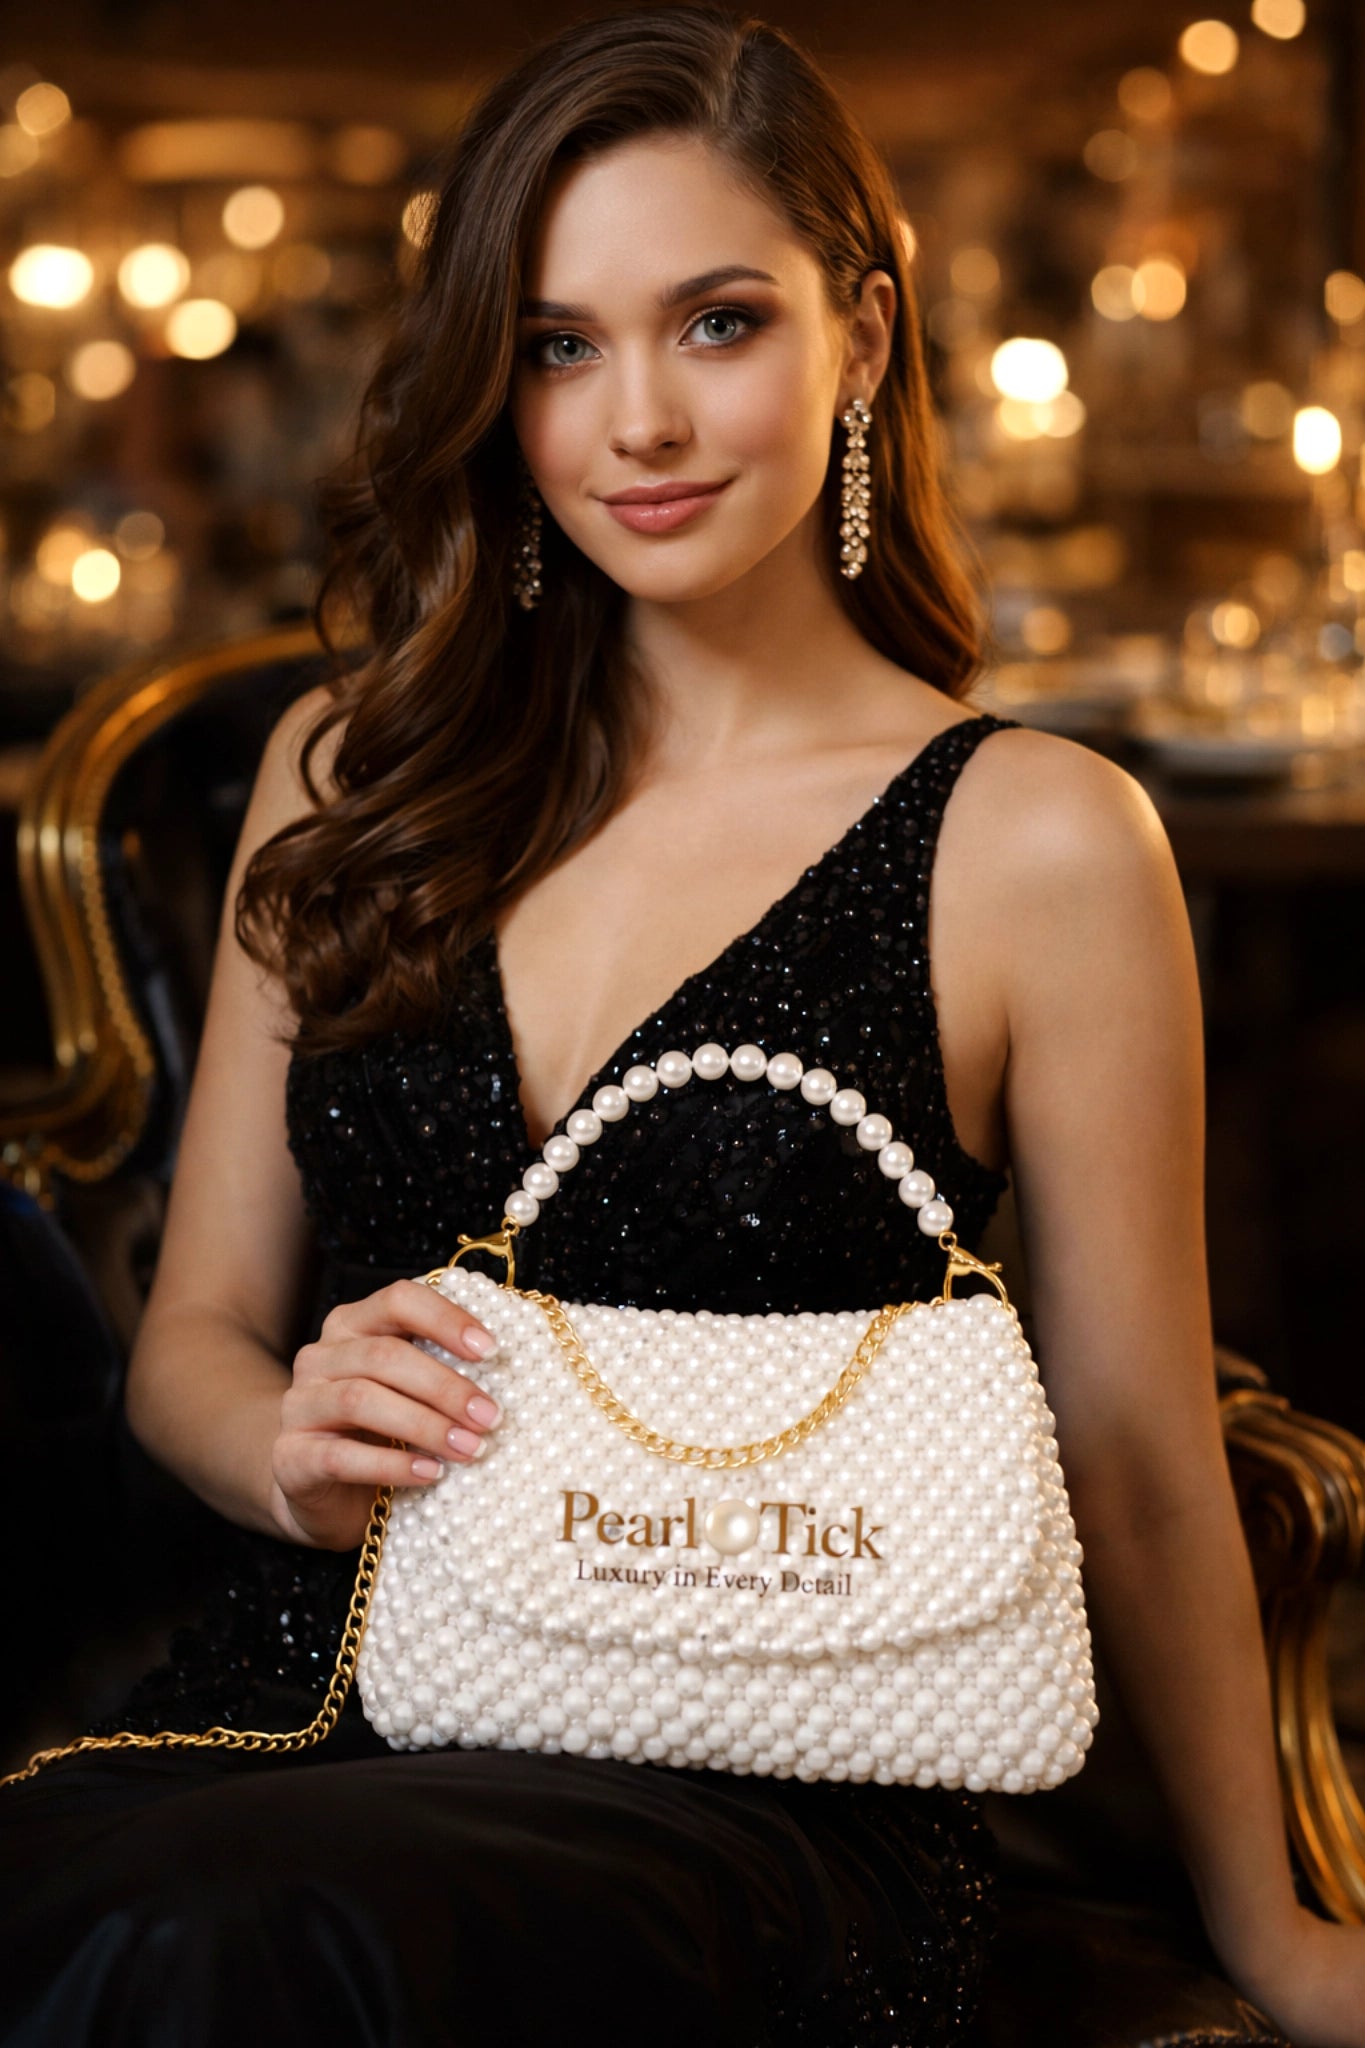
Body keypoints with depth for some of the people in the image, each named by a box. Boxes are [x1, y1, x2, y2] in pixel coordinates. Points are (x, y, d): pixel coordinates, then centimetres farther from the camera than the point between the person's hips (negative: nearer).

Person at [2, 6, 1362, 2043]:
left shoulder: (1034, 842, -1)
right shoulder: (351, 772, 12)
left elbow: (1138, 1463, 6)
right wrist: (292, 1452, -7)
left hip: (764, 1784, -3)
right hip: (313, 1704, 4)